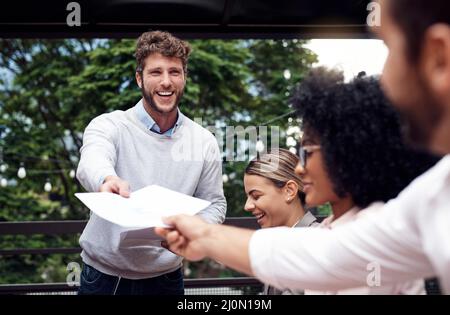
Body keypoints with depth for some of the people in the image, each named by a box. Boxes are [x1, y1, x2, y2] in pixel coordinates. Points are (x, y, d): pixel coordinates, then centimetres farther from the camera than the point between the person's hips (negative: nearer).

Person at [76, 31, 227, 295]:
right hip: (104, 275, -1)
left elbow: (214, 205, 4)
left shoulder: (204, 142, -1)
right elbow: (92, 163, -30)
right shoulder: (109, 126, -9)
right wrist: (107, 181, -53)